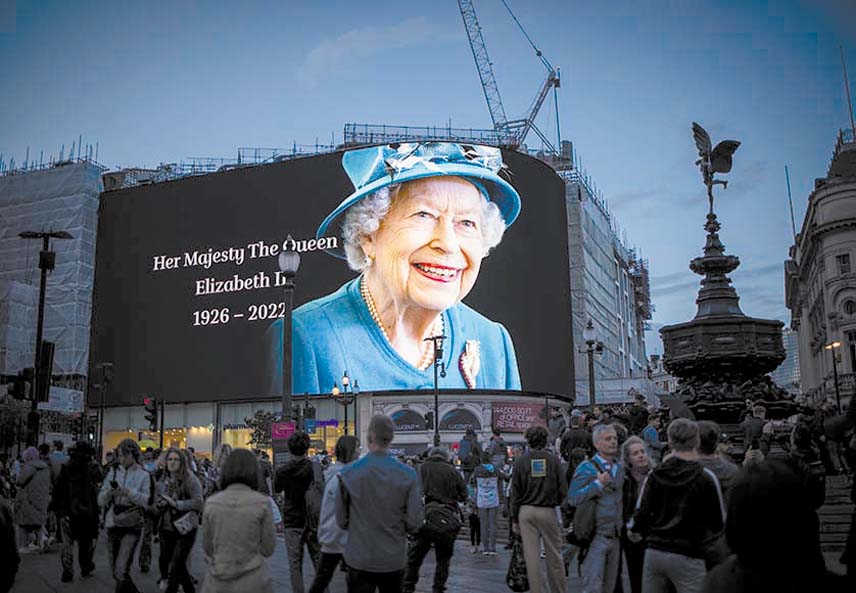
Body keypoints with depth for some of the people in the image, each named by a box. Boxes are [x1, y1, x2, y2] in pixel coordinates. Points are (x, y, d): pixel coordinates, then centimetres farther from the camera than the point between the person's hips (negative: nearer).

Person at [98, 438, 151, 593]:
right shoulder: (113, 472, 8)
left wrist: (129, 492, -22)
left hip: (132, 524, -4)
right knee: (115, 571, 12)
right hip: (113, 523, 4)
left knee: (121, 571, -16)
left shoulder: (143, 475, 0)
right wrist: (109, 493, -15)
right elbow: (101, 501, 5)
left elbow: (146, 501, -10)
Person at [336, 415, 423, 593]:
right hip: (394, 560, 1)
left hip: (359, 560, -1)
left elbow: (341, 520, -3)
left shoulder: (348, 473, -11)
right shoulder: (409, 475, -10)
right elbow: (414, 523, -8)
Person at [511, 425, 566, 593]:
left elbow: (515, 493, 2)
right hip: (548, 511, -1)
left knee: (531, 556, 5)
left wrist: (514, 519, 8)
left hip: (526, 512, 1)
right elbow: (562, 489, -3)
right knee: (554, 556, 9)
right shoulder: (553, 460, -2)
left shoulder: (521, 462, 0)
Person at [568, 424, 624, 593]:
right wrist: (598, 484, -19)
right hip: (595, 536, -6)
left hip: (615, 536, 6)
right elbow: (572, 498, -16)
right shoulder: (586, 468, -8)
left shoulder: (620, 467, 12)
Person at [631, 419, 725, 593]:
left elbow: (640, 517, -2)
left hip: (654, 553, 4)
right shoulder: (705, 477, -10)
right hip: (687, 557, -3)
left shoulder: (654, 475, -1)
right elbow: (719, 524, -6)